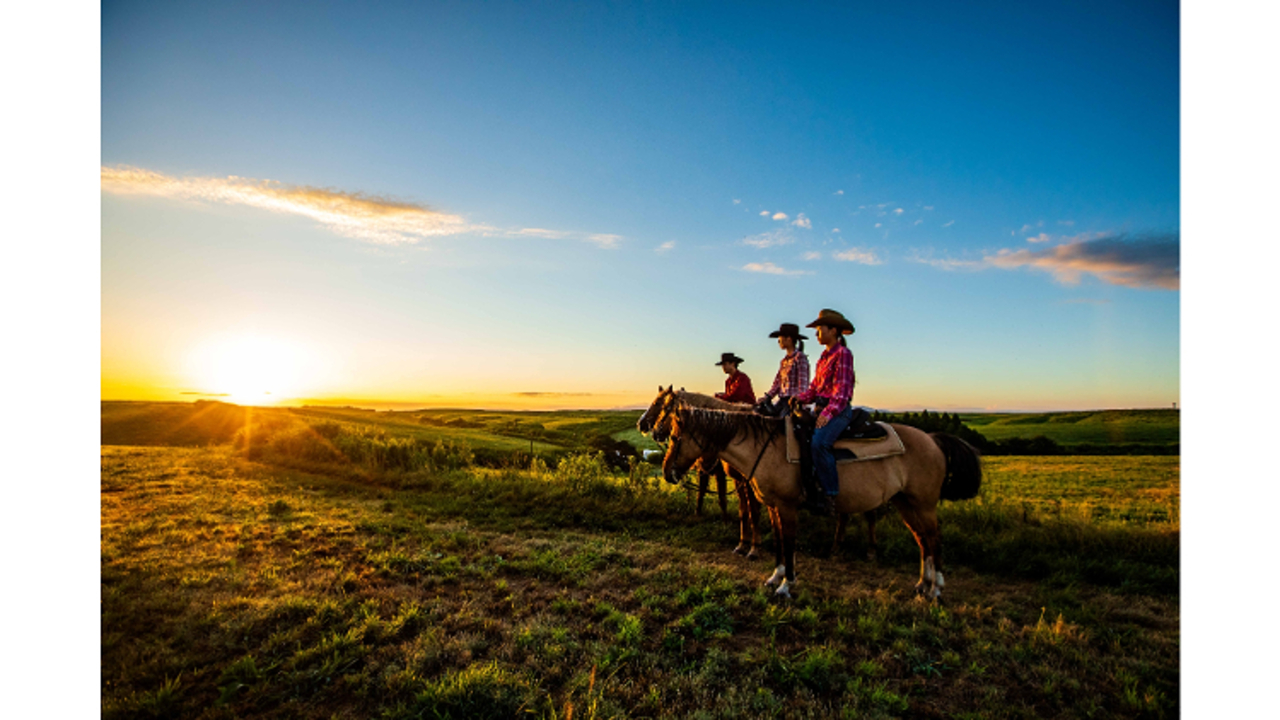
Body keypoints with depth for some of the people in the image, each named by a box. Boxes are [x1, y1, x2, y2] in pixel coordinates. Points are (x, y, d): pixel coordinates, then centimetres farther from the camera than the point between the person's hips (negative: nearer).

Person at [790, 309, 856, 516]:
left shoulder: (843, 353, -6)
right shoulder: (824, 356, 20)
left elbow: (843, 387, -14)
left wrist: (829, 412, -25)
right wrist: (800, 398, 2)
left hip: (839, 409, -9)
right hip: (822, 409, 9)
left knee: (819, 442, -30)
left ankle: (830, 495, -23)